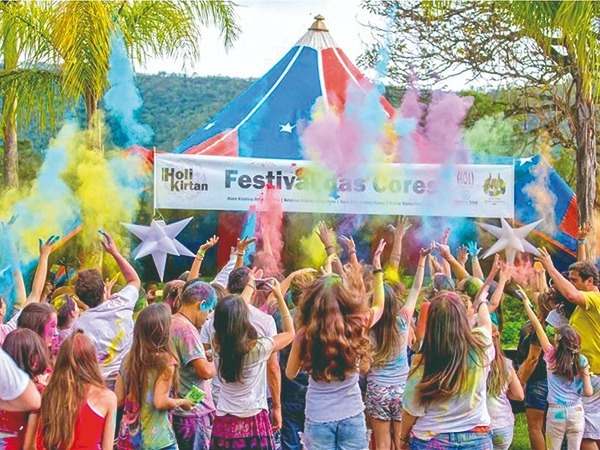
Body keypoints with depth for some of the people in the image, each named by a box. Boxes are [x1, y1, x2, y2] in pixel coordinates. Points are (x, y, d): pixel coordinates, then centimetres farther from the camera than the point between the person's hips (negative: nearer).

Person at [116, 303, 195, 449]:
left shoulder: (128, 359, 1)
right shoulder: (166, 361, -15)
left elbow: (118, 400, 4)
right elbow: (160, 402, -21)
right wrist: (182, 402, -3)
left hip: (127, 438, 5)